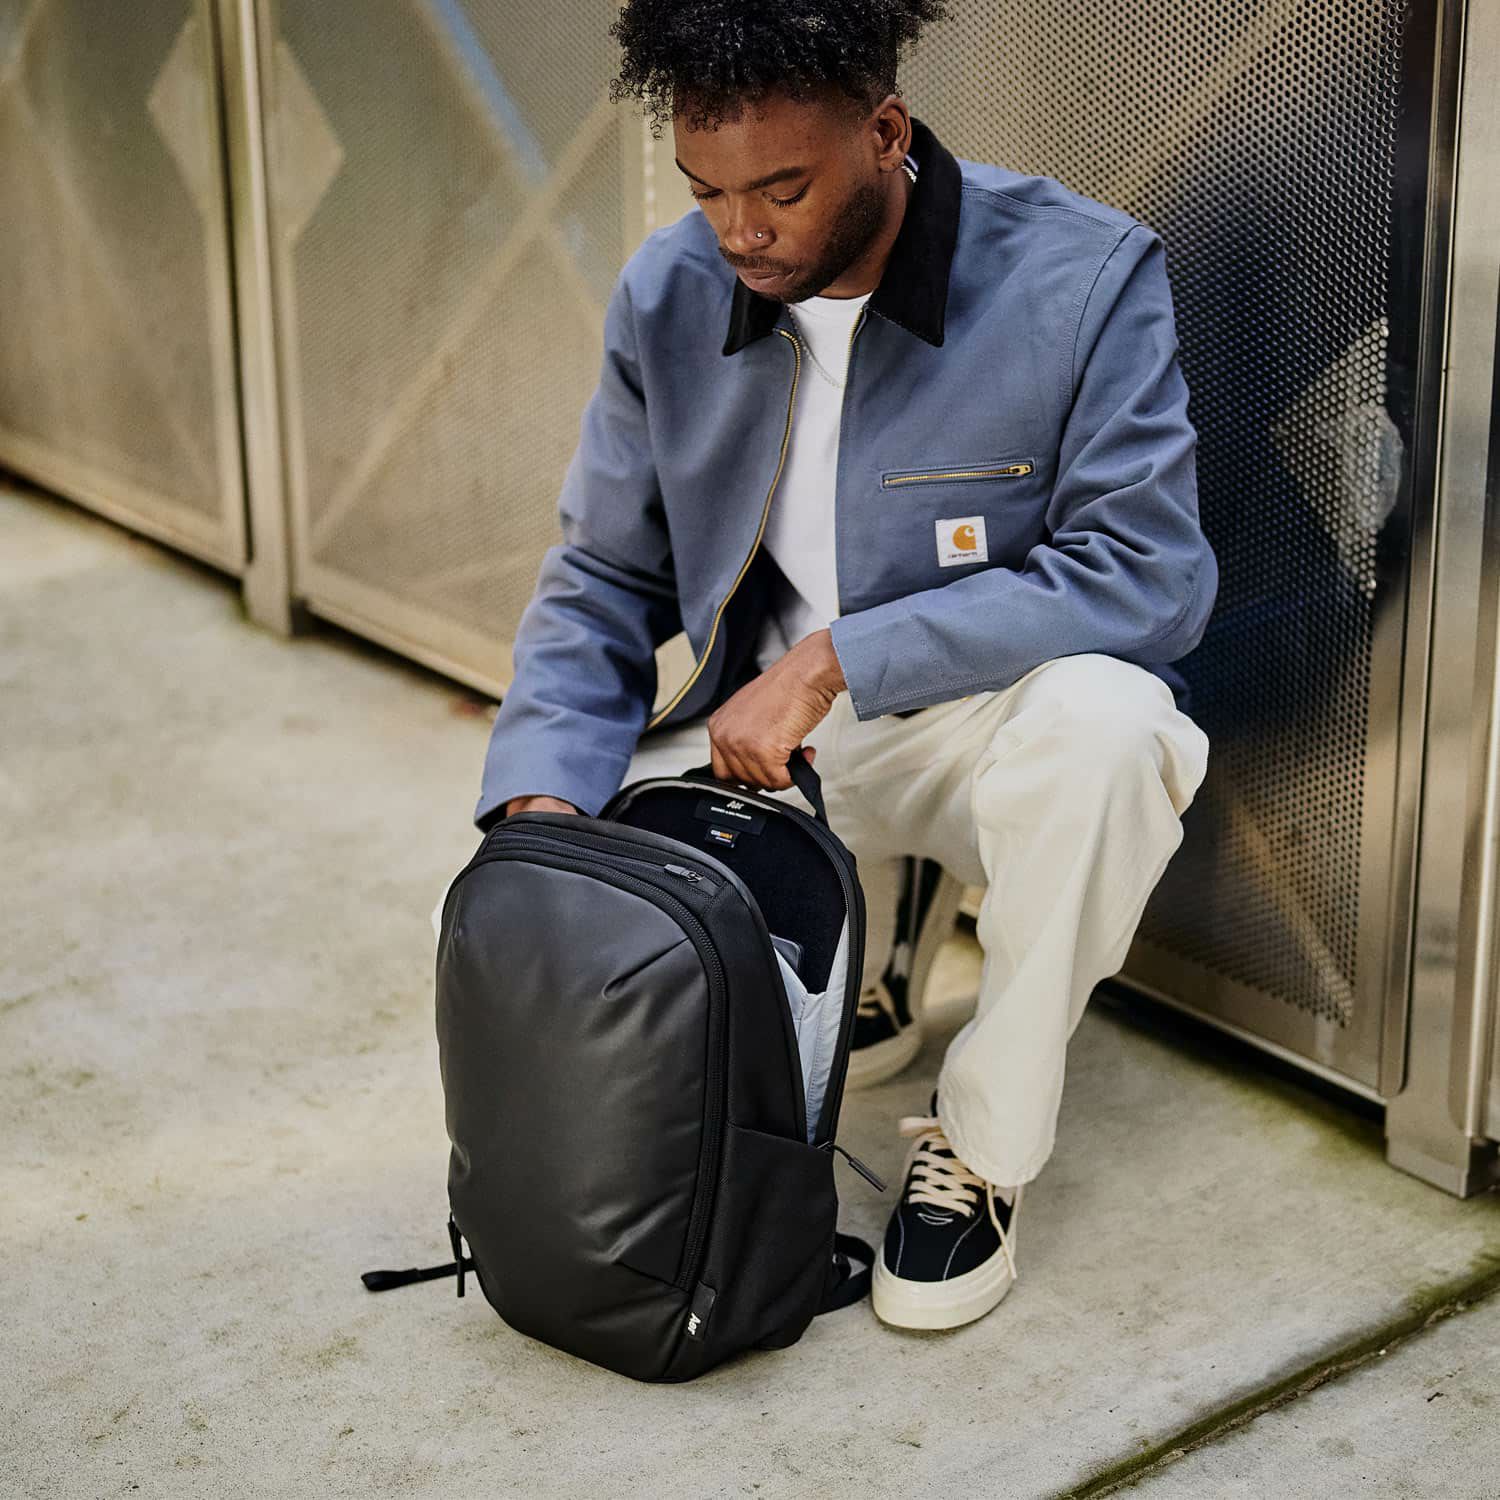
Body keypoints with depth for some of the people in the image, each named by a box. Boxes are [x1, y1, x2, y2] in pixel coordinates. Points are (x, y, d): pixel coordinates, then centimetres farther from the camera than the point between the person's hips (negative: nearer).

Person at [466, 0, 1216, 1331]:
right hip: (760, 736, 4)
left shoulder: (1084, 275, -19)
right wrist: (542, 798, -14)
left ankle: (983, 1147, -15)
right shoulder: (668, 296, -6)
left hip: (982, 716, -4)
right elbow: (602, 582, 3)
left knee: (1095, 720, -38)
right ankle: (869, 966, 17)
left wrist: (838, 660, -29)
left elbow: (1148, 574, -24)